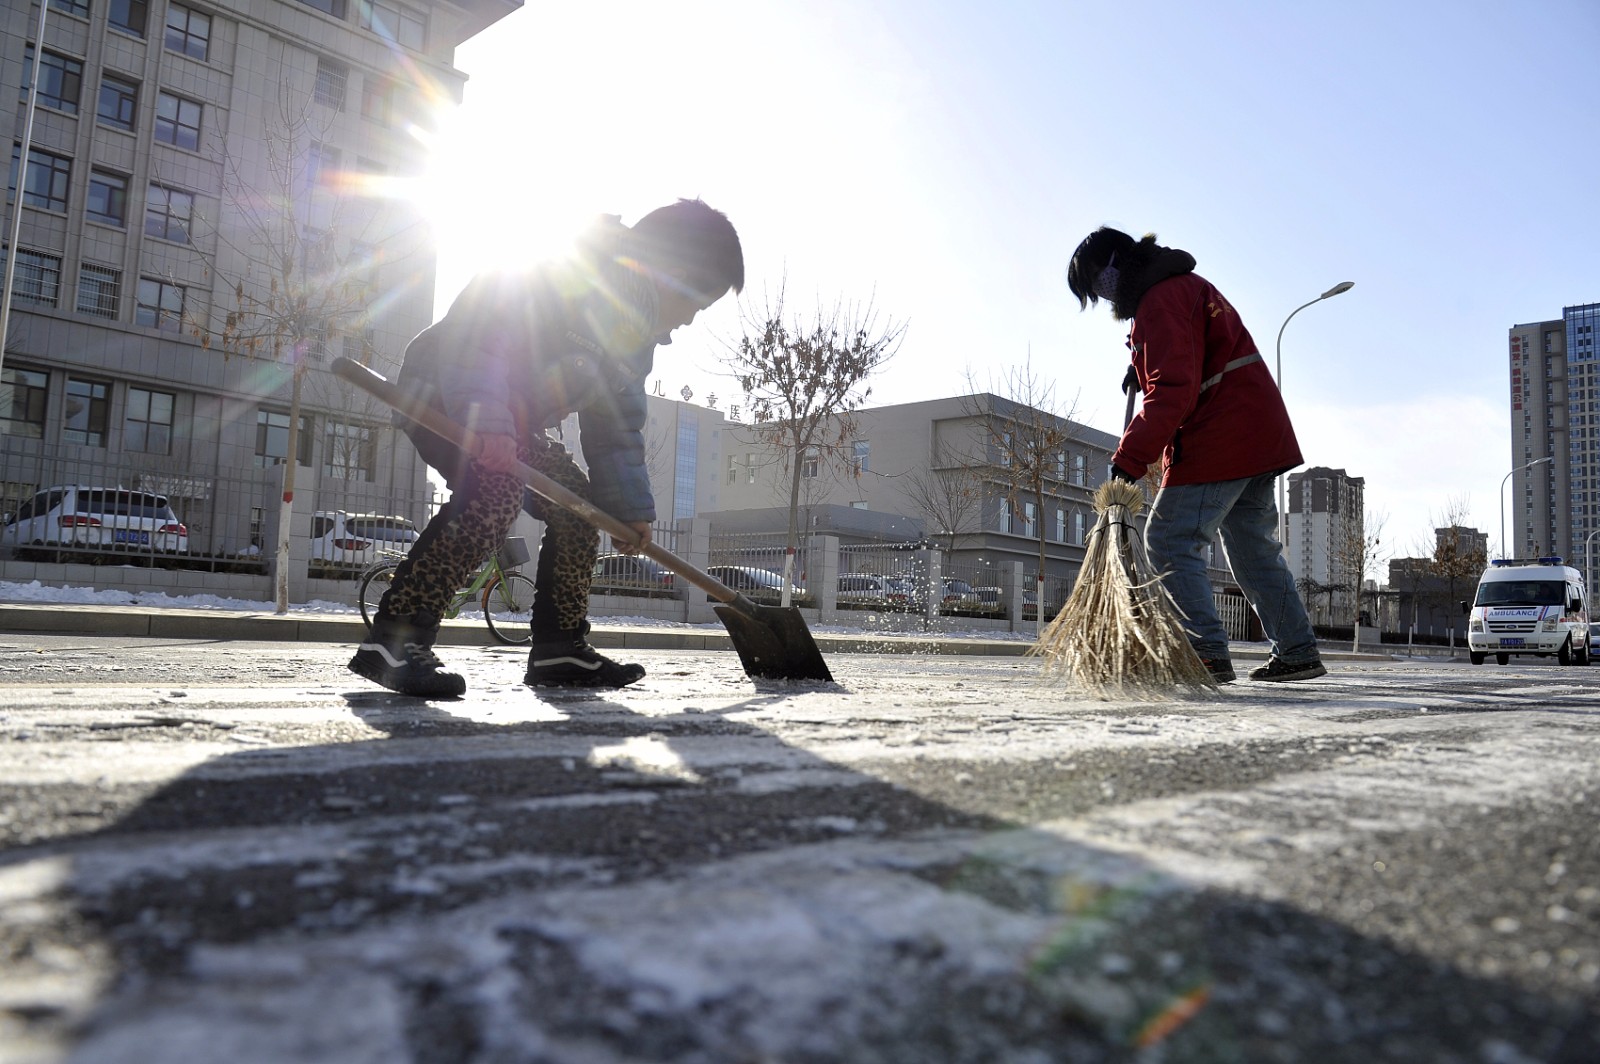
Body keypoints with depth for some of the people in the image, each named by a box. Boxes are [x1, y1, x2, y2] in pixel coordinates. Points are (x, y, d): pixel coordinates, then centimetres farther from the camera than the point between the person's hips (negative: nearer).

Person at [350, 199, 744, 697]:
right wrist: (484, 420, -43)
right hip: (441, 395, -10)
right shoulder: (580, 276, -23)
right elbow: (475, 329, -33)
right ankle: (395, 638, -33)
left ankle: (559, 648, 10)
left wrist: (630, 507, 13)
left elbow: (615, 426, 15)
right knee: (498, 488, -34)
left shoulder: (639, 330, 8)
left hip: (509, 420, 10)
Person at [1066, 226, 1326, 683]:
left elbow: (1173, 392, -24)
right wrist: (1145, 369, 17)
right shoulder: (1189, 283, 20)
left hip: (1217, 444, -10)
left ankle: (1208, 654, -14)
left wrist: (1129, 458, -25)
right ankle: (1298, 652, 20)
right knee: (1253, 547, 15)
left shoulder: (1160, 299, -14)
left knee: (1169, 541, -9)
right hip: (1261, 436, 10)